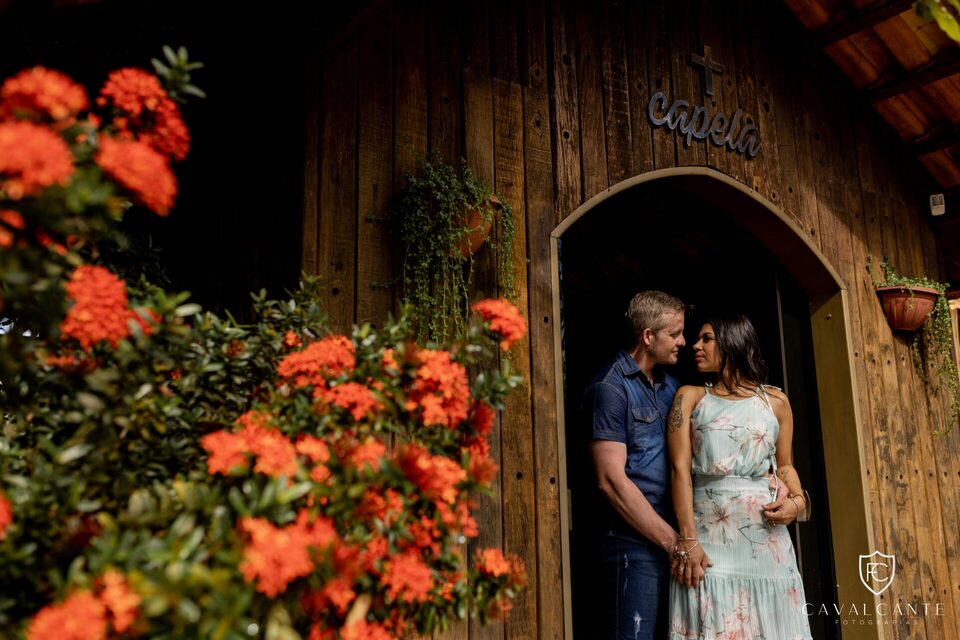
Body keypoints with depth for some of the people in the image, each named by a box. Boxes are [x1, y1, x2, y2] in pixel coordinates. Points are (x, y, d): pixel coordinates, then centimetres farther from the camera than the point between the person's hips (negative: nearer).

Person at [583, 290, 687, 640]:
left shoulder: (670, 385, 14)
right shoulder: (611, 387, -10)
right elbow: (611, 480, -16)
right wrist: (672, 541, -14)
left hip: (675, 539, 8)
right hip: (636, 545, -7)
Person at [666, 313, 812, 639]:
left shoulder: (775, 401, 10)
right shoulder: (690, 397, 5)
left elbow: (784, 465, 18)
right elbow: (680, 469, -4)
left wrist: (797, 500, -5)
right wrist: (687, 540, -13)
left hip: (765, 537, 2)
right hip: (708, 536, -1)